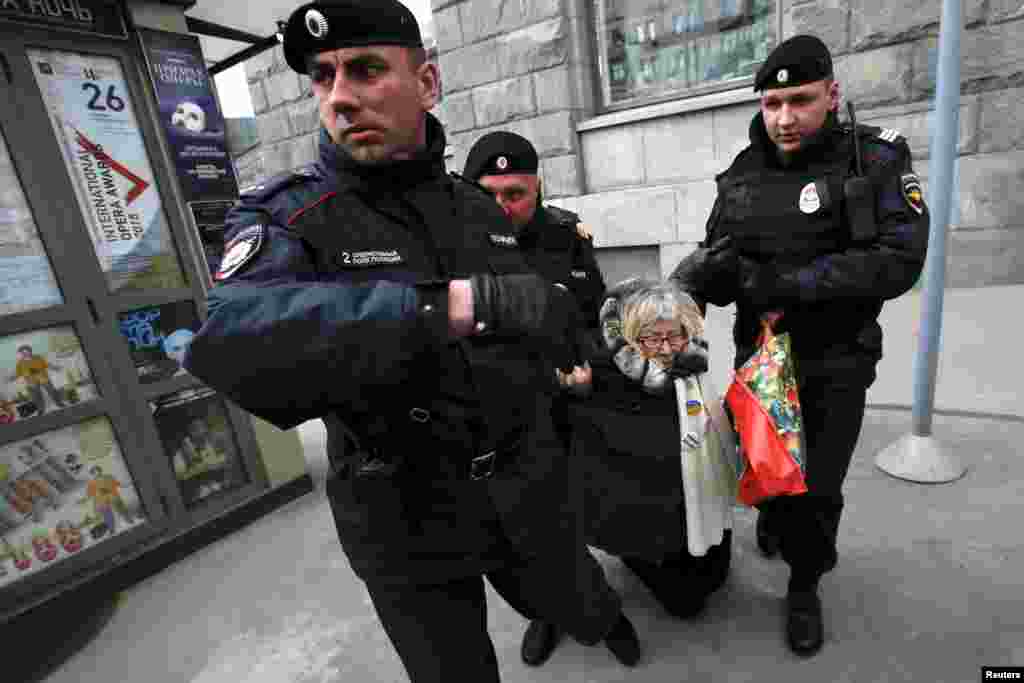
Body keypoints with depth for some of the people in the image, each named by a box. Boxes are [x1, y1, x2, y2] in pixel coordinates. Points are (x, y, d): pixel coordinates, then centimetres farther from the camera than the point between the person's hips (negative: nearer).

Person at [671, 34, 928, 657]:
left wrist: (778, 282, -26)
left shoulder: (877, 160, -8)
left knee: (819, 487, 7)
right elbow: (716, 271, 1)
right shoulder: (742, 176, 2)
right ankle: (779, 526, 51)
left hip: (837, 364, -2)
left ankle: (805, 584, 35)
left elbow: (898, 261, -20)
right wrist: (704, 273, -22)